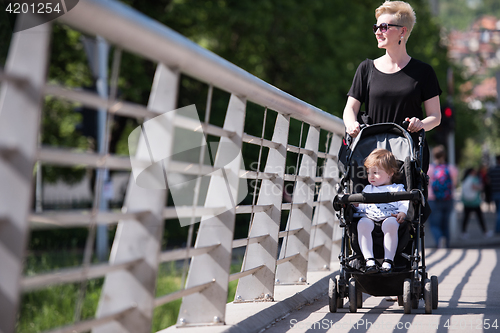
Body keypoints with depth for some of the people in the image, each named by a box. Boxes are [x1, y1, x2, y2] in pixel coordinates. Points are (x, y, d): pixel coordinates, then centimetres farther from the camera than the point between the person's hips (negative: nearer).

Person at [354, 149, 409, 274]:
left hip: (389, 217, -2)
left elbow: (405, 203, 10)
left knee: (390, 224, -40)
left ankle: (388, 261, -37)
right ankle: (369, 260, -40)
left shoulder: (397, 189, 24)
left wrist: (402, 213, -10)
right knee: (363, 224, -35)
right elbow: (362, 205, 28)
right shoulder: (367, 190, 36)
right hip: (368, 217, 2)